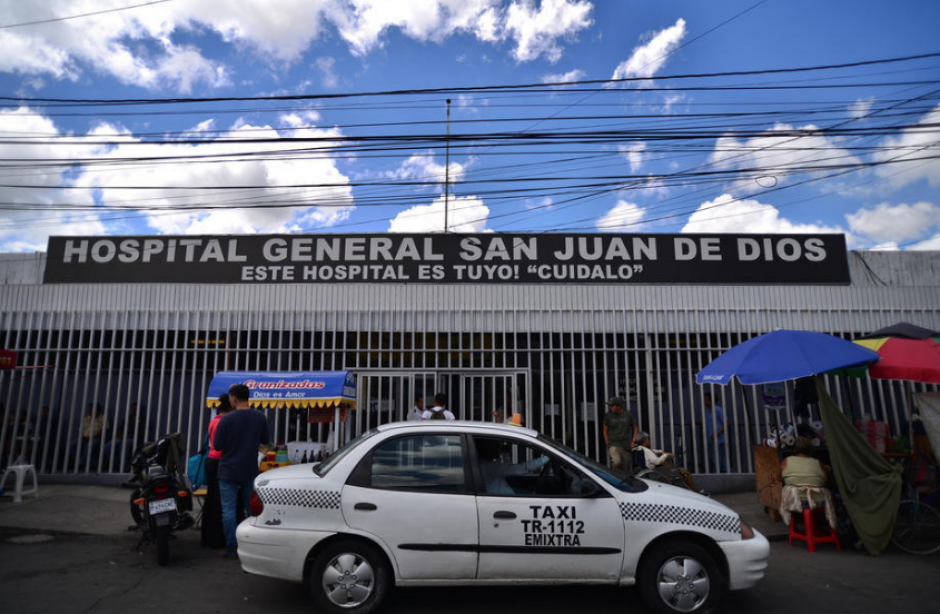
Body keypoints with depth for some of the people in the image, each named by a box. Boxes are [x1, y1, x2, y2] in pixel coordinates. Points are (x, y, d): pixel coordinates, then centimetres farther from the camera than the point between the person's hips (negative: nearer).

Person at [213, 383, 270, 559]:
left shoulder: (227, 420, -14)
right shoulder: (260, 418, -3)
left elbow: (217, 445, -10)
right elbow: (265, 441, 8)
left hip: (229, 471, -4)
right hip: (250, 471, 4)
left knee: (229, 510, 4)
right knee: (252, 508, 14)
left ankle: (232, 548, 6)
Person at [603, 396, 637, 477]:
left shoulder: (628, 415, 3)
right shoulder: (608, 416, 0)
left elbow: (635, 427, 15)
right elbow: (605, 431, 7)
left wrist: (633, 441, 6)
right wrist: (608, 444, 2)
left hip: (626, 446, 2)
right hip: (613, 445, -2)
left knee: (627, 469, 5)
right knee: (617, 462, -26)